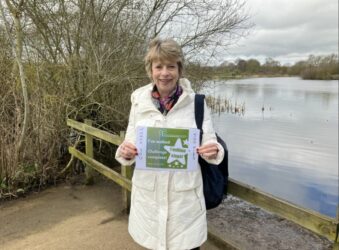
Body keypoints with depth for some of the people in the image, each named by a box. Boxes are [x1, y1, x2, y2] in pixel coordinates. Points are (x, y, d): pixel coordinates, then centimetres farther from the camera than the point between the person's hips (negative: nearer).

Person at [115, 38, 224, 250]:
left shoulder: (196, 102, -7)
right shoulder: (139, 102, -2)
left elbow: (210, 144, -4)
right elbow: (130, 147, 3)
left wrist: (213, 152, -25)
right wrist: (125, 153, -19)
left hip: (185, 195, -1)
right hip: (148, 195, 2)